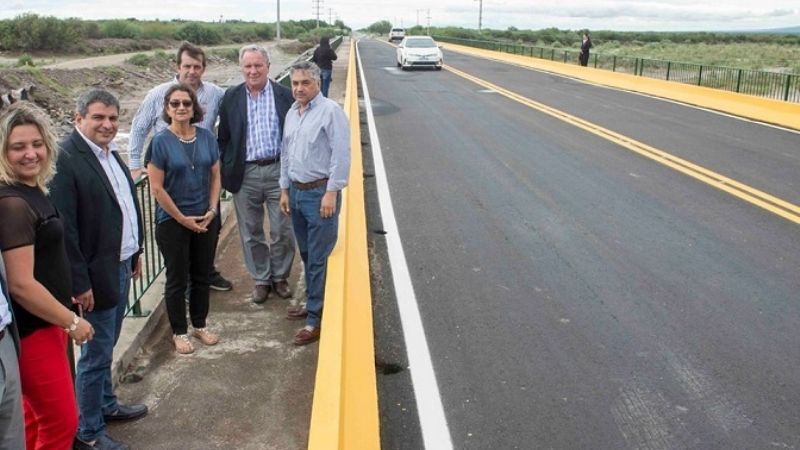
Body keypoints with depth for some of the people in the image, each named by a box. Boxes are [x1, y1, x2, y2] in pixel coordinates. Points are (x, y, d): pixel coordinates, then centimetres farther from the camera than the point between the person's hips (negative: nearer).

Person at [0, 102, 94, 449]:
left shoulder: (32, 190, 8)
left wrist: (64, 304, 19)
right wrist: (72, 321, -15)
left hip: (42, 324, 9)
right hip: (32, 331, -9)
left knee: (37, 419, 21)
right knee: (61, 422, 2)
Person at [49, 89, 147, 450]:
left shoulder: (109, 152, 7)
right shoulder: (66, 159, -20)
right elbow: (64, 228, -21)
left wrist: (134, 252, 17)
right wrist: (80, 283, -19)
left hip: (121, 265, 8)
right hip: (98, 273, -8)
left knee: (106, 346, 23)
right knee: (97, 353, 4)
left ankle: (106, 404, 41)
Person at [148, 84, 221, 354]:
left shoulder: (207, 138, 0)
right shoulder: (160, 142, -12)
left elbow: (215, 176, 7)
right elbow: (157, 189, -13)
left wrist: (212, 210, -4)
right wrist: (183, 219, -11)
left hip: (206, 219, 4)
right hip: (172, 221, -4)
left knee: (202, 275, 14)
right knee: (177, 278, 8)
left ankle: (200, 325, 31)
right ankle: (179, 332, 23)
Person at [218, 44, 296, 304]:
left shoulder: (284, 95, -1)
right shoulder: (231, 97, 4)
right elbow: (224, 137, 7)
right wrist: (225, 172, 1)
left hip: (279, 170, -1)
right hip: (245, 174, 2)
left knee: (282, 231, 6)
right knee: (251, 233, 11)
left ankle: (280, 277, 26)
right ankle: (261, 279, 27)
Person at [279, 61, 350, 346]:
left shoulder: (330, 111, -12)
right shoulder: (291, 113, 12)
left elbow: (341, 154, -16)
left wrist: (331, 193, -19)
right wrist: (284, 189, 17)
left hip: (320, 193, -7)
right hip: (296, 191, 8)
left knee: (319, 259, -2)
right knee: (307, 255, 17)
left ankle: (316, 320, 6)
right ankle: (312, 304, 31)